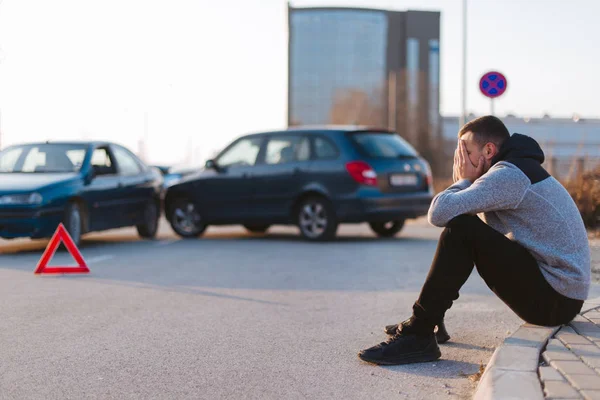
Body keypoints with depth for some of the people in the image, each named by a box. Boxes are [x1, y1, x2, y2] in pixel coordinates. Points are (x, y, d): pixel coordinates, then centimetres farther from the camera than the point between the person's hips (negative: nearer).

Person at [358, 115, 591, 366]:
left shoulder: (509, 174, -16)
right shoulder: (520, 171, 17)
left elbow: (439, 214, -23)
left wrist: (463, 181, -4)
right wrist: (466, 183, 7)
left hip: (555, 299, -10)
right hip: (560, 293, 10)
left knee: (460, 229, -18)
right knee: (471, 232, 20)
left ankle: (418, 336, -12)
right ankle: (426, 321, 23)